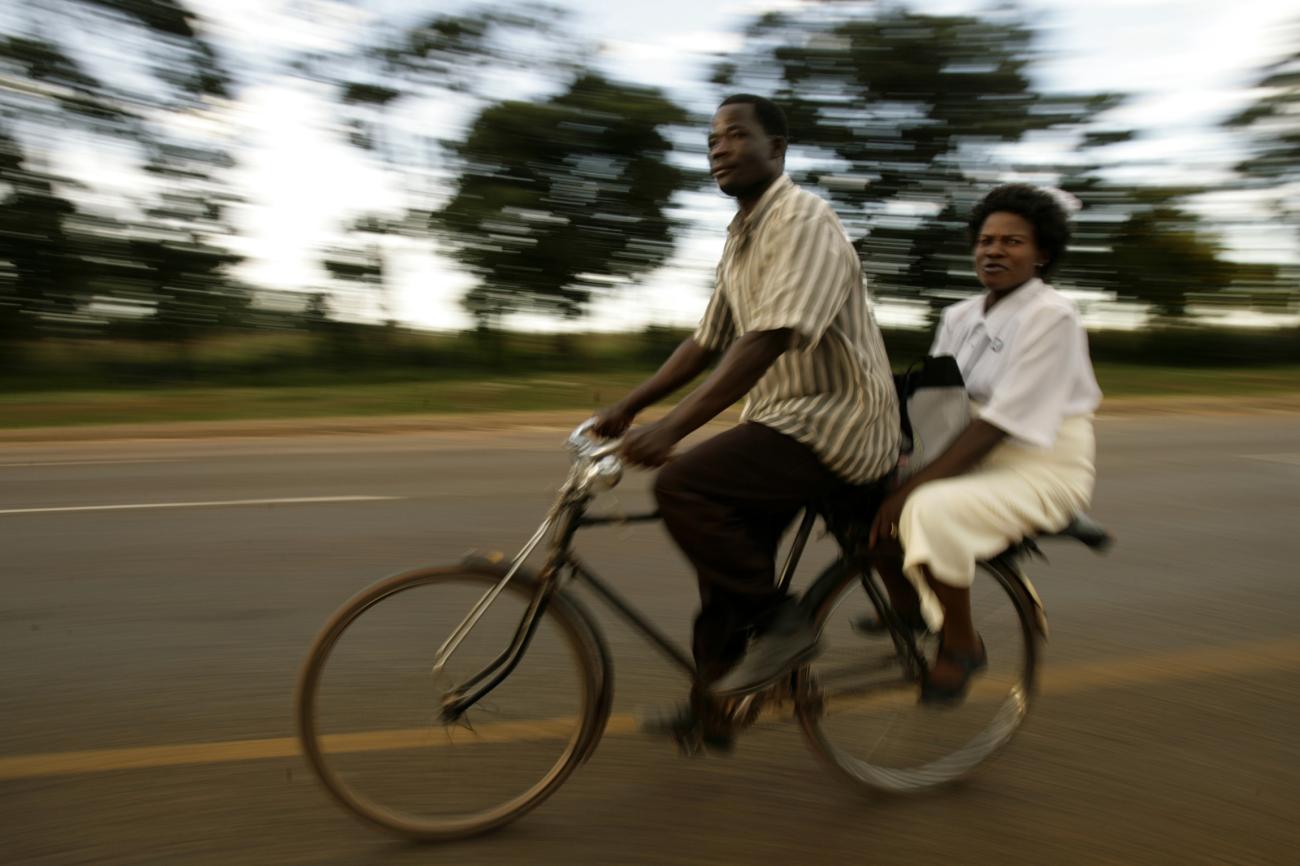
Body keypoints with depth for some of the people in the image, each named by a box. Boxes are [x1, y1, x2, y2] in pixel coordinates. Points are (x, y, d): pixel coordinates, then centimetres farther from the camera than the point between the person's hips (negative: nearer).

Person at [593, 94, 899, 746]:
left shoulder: (804, 220, -15)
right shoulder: (741, 238, 16)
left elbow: (770, 339, -28)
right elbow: (707, 341, 17)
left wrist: (672, 427, -35)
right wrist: (628, 407, 9)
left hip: (835, 423, -9)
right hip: (783, 421, 9)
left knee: (682, 485, -24)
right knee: (727, 550, 10)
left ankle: (781, 622, -8)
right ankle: (710, 708, 26)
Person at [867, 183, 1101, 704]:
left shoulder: (1050, 316, -13)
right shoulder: (960, 316, 9)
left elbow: (999, 422, -22)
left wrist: (913, 487, -27)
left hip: (1042, 471, -7)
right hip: (971, 461, 8)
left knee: (933, 510, -34)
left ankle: (961, 645, -9)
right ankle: (908, 608, 14)